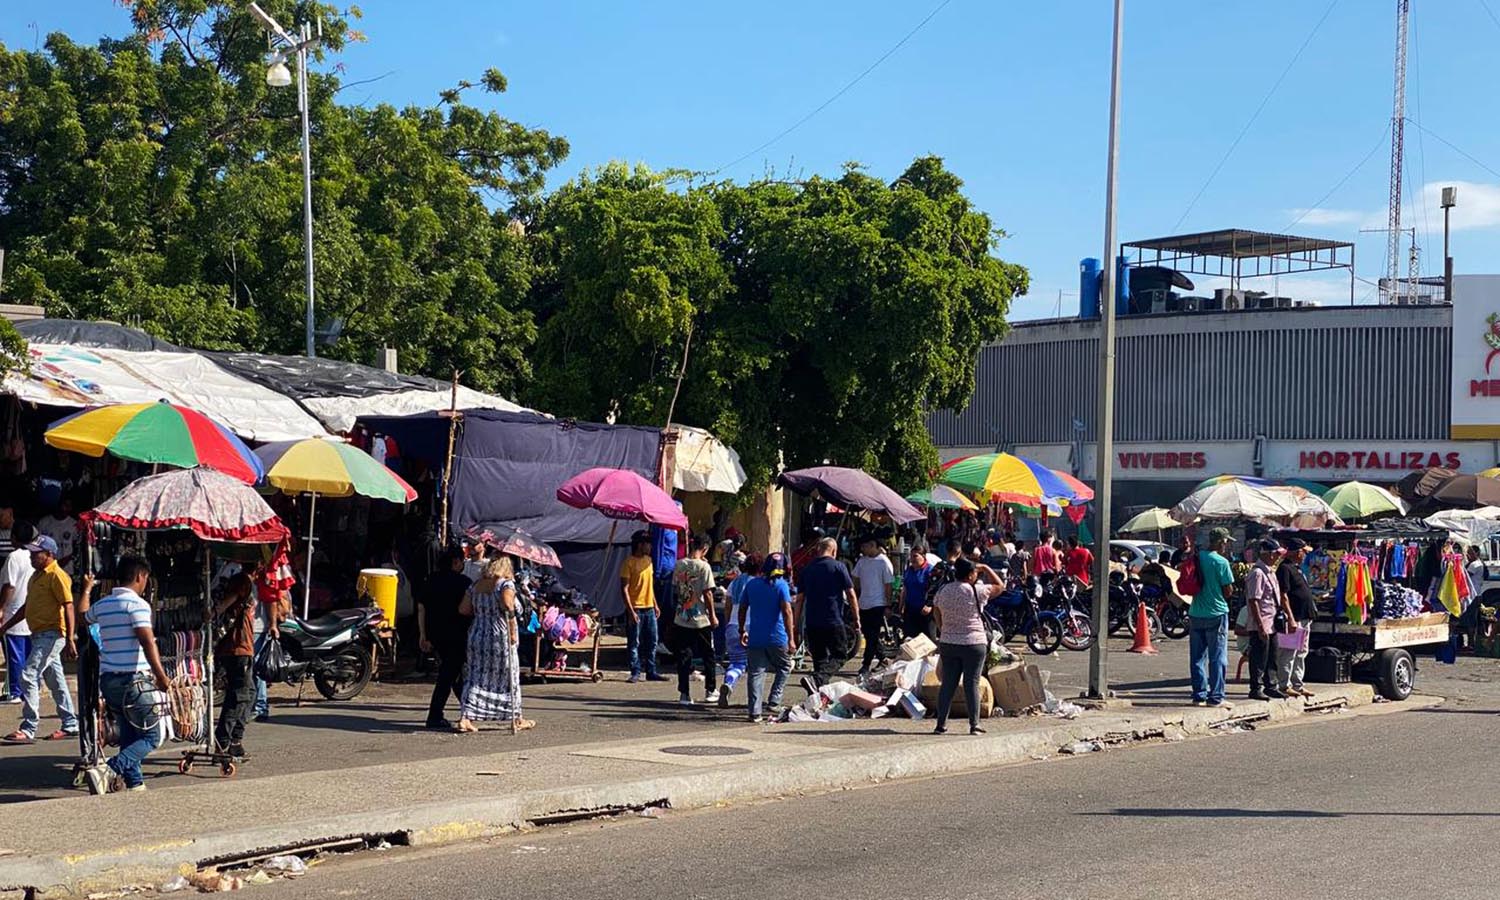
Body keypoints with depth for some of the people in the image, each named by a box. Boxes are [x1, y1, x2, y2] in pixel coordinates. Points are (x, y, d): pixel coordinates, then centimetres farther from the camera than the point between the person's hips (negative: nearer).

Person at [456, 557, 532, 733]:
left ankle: (465, 720, -4)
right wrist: (513, 631, -18)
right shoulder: (506, 584, -9)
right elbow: (508, 606, -25)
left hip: (477, 635, 5)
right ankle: (516, 720, 19)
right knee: (509, 678, 9)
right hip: (499, 637, -5)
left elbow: (463, 609, 4)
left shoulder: (475, 585, 8)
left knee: (475, 677, 7)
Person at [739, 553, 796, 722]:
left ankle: (754, 711, -2)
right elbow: (786, 612, -14)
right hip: (776, 638, -3)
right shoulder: (781, 585, -6)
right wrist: (791, 639, -14)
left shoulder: (751, 584, 7)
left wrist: (742, 632, 23)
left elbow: (742, 610, 11)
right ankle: (774, 700, 7)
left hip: (755, 637, 3)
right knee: (784, 668, 19)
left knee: (755, 673, 4)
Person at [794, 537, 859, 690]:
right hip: (833, 621, -5)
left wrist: (797, 622, 17)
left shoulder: (807, 569, 10)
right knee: (838, 656, 1)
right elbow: (851, 594, -4)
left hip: (811, 622, 5)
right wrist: (856, 617, 6)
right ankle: (817, 680, -23)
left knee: (819, 658, 14)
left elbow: (800, 598, 11)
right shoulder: (839, 567, -3)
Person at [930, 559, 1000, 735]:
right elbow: (999, 585, 1)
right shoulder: (975, 591, -11)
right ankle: (974, 725, 1)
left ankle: (941, 724, 5)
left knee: (948, 683, 7)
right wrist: (986, 568, 12)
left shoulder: (943, 591, 3)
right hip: (973, 644, -4)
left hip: (948, 644, 4)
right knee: (972, 683, 1)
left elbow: (936, 613, 15)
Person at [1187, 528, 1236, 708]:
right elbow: (1228, 590, -9)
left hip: (1195, 613, 5)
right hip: (1216, 613, -5)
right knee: (1217, 658, 1)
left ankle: (1199, 695, 13)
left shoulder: (1197, 558, 4)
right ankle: (1215, 697, 1)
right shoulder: (1221, 562, -13)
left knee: (1197, 657, 10)